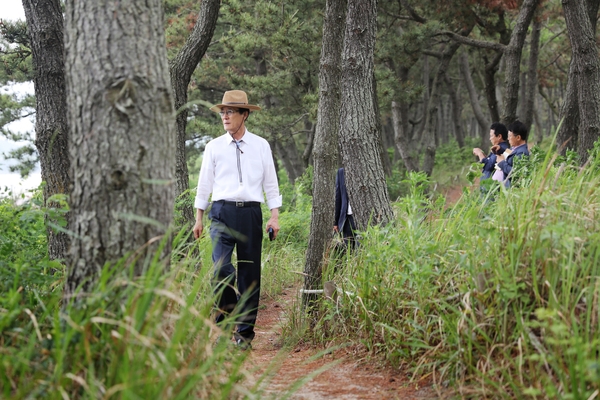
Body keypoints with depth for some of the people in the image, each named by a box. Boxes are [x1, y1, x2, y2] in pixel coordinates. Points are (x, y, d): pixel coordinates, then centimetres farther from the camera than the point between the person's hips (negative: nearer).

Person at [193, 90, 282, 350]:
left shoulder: (261, 146, 9)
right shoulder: (214, 147, 9)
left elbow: (270, 183, 11)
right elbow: (205, 183, 13)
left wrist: (275, 216, 3)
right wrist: (199, 219, 11)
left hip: (251, 213, 1)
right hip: (222, 213, -1)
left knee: (250, 273, 2)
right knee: (221, 267, -19)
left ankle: (245, 331, 11)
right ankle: (226, 319, -1)